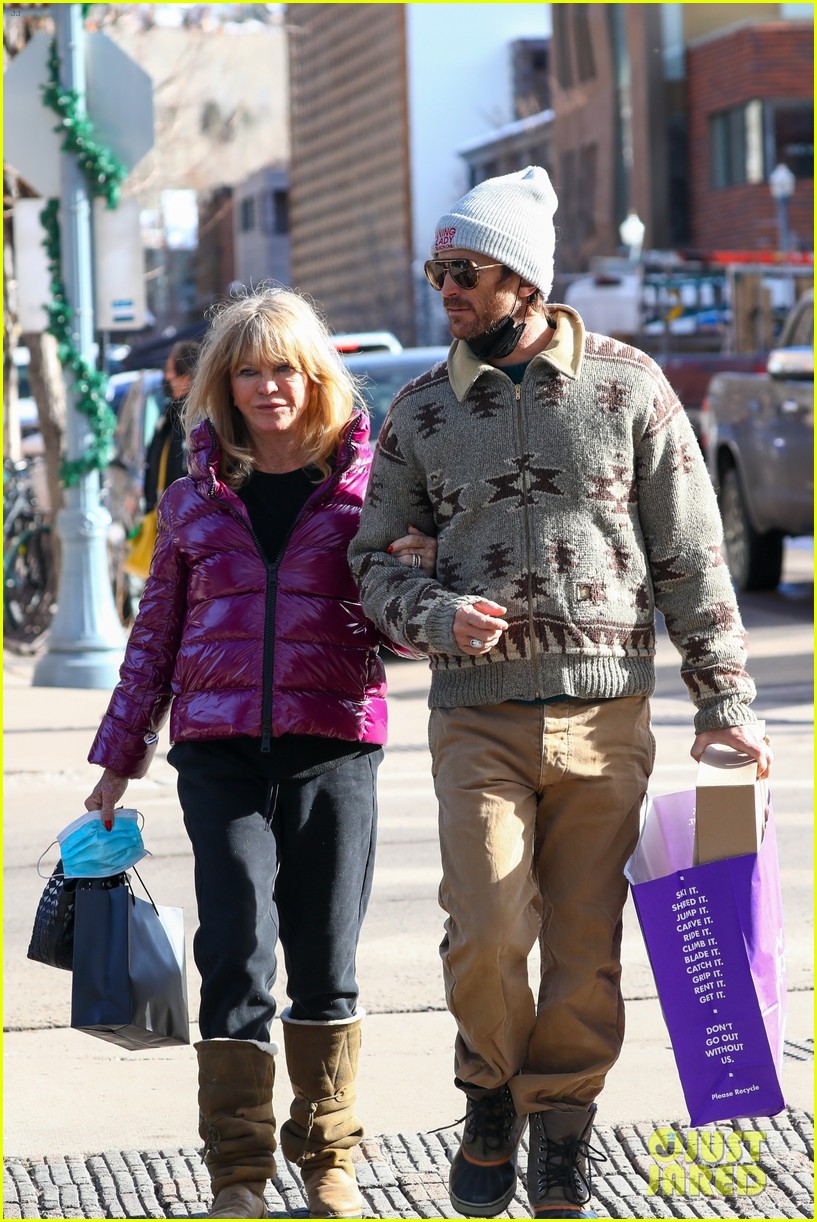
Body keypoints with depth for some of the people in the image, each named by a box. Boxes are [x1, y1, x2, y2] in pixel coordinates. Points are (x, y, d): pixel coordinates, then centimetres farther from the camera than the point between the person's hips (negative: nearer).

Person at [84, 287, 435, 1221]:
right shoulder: (195, 500, 10)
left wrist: (420, 577, -14)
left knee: (326, 960, 4)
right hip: (220, 749, 1)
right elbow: (156, 635, 16)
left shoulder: (365, 487, 6)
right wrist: (119, 755, 15)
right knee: (238, 948, -8)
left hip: (334, 747, 0)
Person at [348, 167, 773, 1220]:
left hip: (606, 716, 0)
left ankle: (562, 1130, 22)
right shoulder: (422, 411, 7)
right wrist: (437, 614, -9)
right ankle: (491, 1102, 16)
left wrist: (724, 700, 2)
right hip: (478, 718, 0)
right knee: (487, 935, -12)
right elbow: (371, 554, 13)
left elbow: (690, 557, 5)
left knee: (586, 945, 2)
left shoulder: (626, 384, 3)